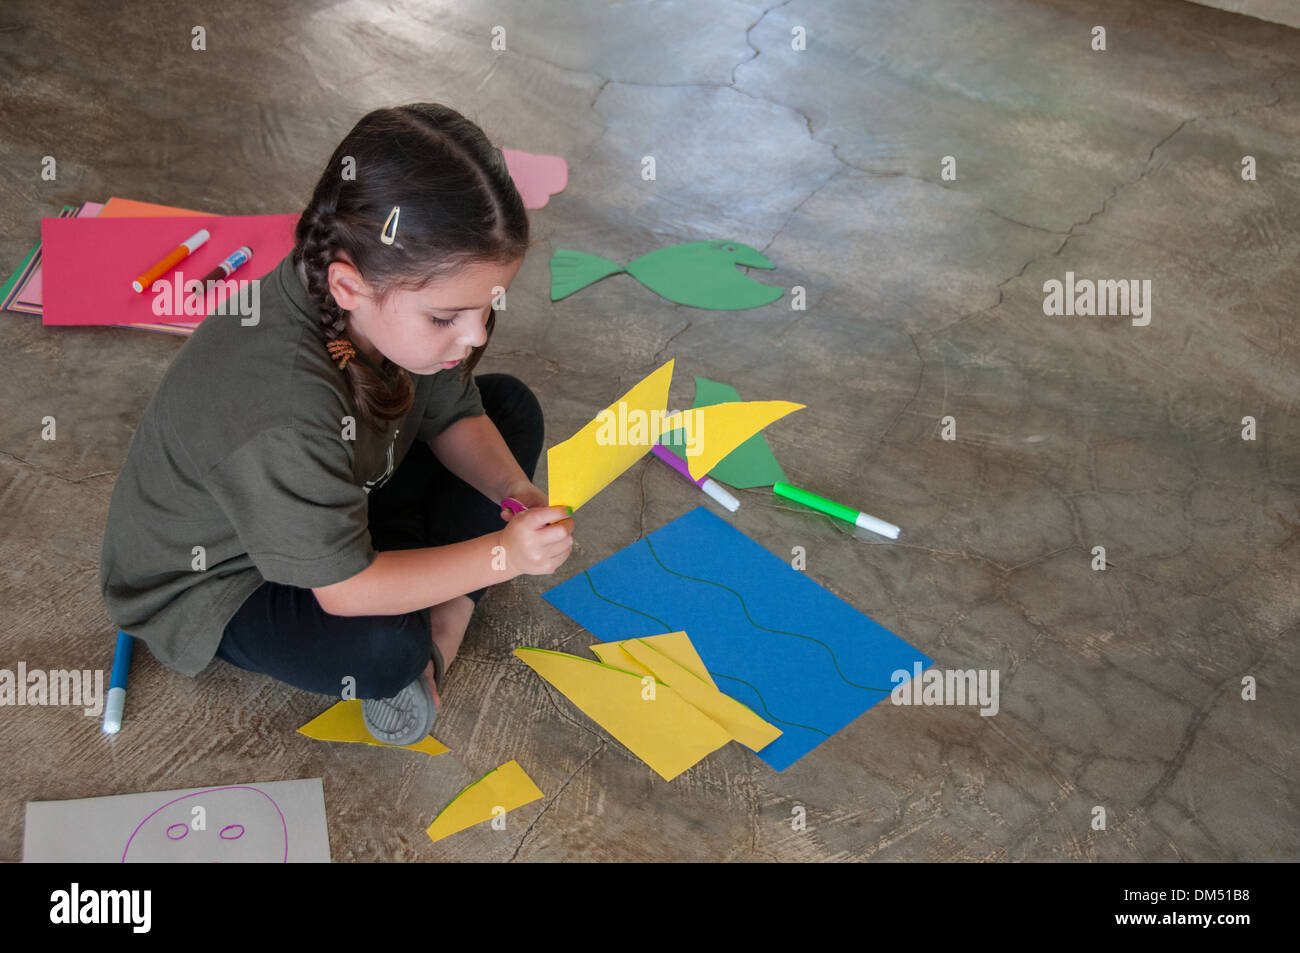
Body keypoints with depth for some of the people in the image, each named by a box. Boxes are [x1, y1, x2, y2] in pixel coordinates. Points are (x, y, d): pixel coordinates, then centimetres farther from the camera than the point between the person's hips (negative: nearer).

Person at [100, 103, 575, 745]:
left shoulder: (399, 295, -21)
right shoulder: (279, 408, -43)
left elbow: (453, 417, -2)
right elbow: (344, 589, -32)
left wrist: (515, 492, -21)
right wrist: (501, 556, -33)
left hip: (341, 503, 8)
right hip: (216, 581, -8)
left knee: (511, 406, 2)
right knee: (381, 653, -37)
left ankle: (444, 619, -4)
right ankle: (412, 648, 1)